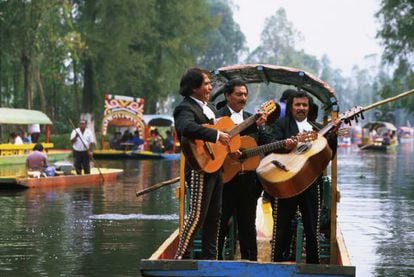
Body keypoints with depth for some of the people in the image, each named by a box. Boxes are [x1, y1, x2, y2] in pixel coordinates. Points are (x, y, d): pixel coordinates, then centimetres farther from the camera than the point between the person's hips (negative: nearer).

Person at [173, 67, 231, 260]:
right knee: (197, 215, -10)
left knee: (214, 215, 12)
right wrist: (216, 135, -33)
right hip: (200, 168, -10)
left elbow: (220, 126, 27)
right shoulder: (186, 108, -14)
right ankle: (181, 257, -4)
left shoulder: (209, 107, 17)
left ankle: (209, 257, 19)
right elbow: (187, 128, -35)